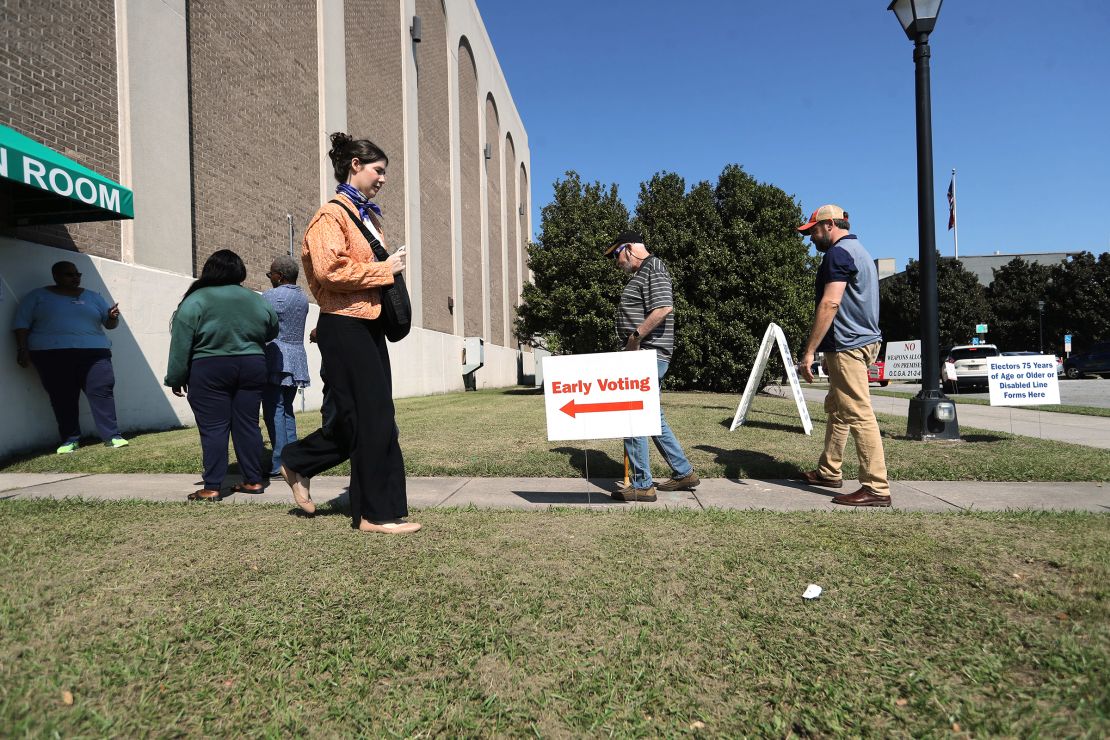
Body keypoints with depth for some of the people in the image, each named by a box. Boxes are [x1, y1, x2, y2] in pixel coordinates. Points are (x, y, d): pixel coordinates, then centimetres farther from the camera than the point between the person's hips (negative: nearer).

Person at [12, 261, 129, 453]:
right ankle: (70, 439, 5)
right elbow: (21, 323, 9)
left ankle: (112, 436, -10)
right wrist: (22, 349, -3)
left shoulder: (93, 297, 17)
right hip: (52, 354, -1)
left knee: (102, 391, -10)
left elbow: (109, 324, 17)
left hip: (93, 352, 1)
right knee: (62, 397, -2)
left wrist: (113, 317, -7)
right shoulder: (38, 296, 13)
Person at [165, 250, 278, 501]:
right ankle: (253, 481, 14)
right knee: (248, 425, 9)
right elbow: (272, 332, 18)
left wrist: (176, 379, 1)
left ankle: (212, 487, 3)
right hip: (252, 368, 4)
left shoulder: (195, 300, -5)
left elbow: (181, 345, -6)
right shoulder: (257, 301, 6)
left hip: (209, 370, -3)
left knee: (213, 429, 1)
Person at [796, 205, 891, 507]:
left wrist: (809, 351, -23)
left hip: (847, 345, -11)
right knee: (836, 408, 17)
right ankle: (828, 471, 26)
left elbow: (830, 304, -22)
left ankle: (876, 488, -6)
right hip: (862, 340, 11)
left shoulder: (839, 253, -11)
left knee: (858, 415, -10)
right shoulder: (859, 251, 22)